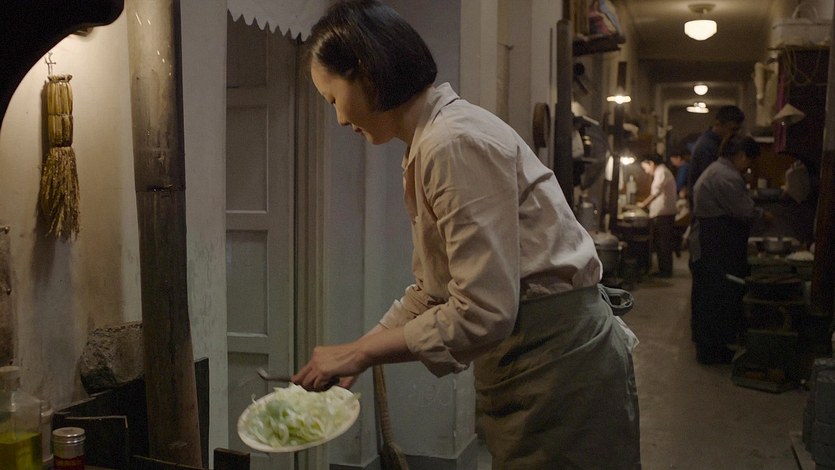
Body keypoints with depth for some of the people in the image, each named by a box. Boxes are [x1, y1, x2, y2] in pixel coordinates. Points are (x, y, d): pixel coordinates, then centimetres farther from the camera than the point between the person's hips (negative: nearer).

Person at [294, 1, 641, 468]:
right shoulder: (430, 143, 9)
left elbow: (481, 315, -24)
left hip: (558, 360, -9)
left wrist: (361, 353, -14)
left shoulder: (456, 144, -22)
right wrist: (354, 354, 10)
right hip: (527, 361, 9)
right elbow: (431, 292, 14)